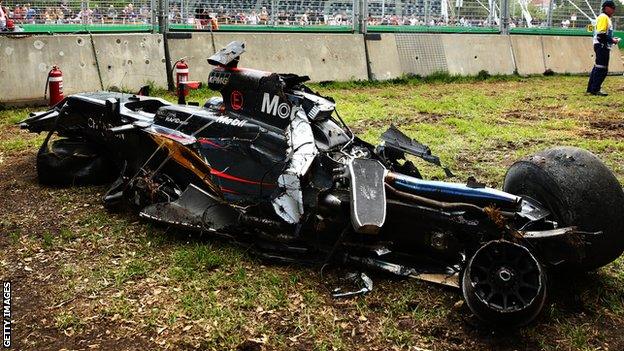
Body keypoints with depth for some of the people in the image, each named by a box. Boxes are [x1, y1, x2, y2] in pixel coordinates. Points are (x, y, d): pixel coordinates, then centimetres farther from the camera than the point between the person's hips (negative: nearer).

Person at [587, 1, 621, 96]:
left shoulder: (607, 18, 20)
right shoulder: (603, 17, -12)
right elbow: (601, 34, -20)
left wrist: (612, 39, 10)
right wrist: (612, 40, -16)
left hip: (603, 46, 11)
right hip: (602, 46, -11)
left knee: (597, 67, 12)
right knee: (602, 68, -10)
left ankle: (591, 88, 17)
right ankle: (595, 89, -8)